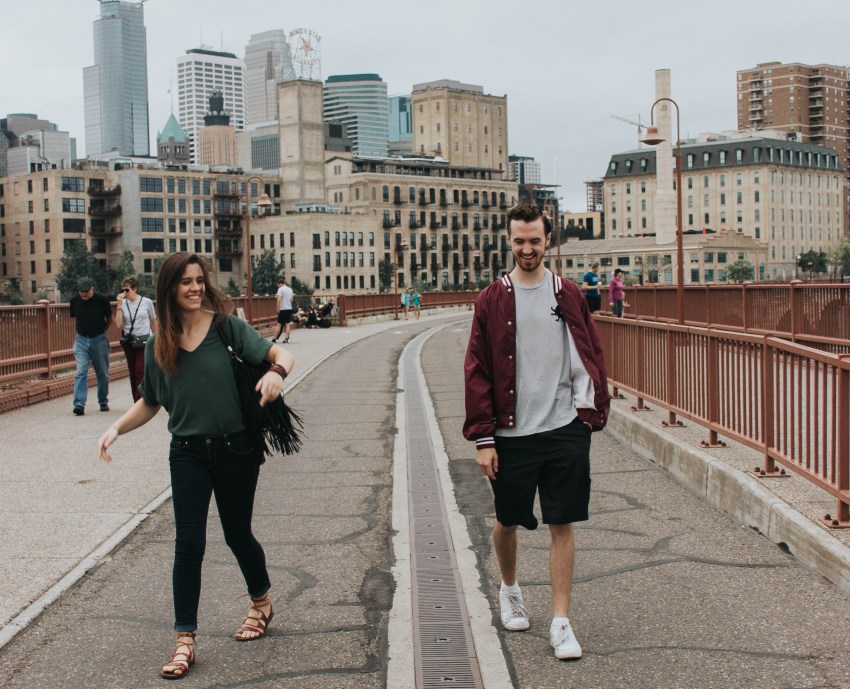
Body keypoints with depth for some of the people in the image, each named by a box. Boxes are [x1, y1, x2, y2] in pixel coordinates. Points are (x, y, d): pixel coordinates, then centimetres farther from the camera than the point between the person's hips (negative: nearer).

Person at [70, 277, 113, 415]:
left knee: (102, 373, 9)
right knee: (81, 372, -11)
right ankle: (79, 404, -16)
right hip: (81, 340, 1)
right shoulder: (74, 300, -1)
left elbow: (109, 318, 7)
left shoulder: (101, 300, -8)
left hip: (99, 339, -1)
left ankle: (103, 402, 23)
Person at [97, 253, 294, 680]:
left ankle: (261, 603, 40)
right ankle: (185, 640, 6)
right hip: (187, 453, 2)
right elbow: (149, 403, 13)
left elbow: (281, 354, -13)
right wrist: (117, 427, -3)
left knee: (237, 534, 12)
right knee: (189, 543, -3)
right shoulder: (159, 346, 3)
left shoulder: (226, 327, -6)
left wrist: (277, 372, -35)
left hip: (235, 449, -2)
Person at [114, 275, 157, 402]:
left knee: (140, 370, -13)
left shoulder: (147, 302, -3)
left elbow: (153, 322, 8)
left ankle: (139, 402, -13)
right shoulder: (123, 303, 1)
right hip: (128, 342, 3)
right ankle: (138, 402, 17)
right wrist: (119, 305, -11)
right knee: (132, 372, 8)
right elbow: (118, 325, -9)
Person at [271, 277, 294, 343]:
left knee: (279, 324, 0)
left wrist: (278, 308, -11)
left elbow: (279, 300, -17)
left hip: (282, 309, -5)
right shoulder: (290, 289, 11)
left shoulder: (280, 289, -9)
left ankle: (274, 338, 6)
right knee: (287, 324, 5)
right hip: (289, 308, 5)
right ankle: (286, 338, 1)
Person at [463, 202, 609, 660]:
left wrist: (593, 410, -1)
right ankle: (509, 590, 41)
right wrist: (482, 438, -6)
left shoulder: (568, 296, 4)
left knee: (562, 524, 2)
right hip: (511, 434, 0)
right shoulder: (492, 301, -1)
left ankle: (561, 621, 11)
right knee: (508, 521, 14)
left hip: (565, 430, 1)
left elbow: (590, 356, 8)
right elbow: (477, 372, -2)